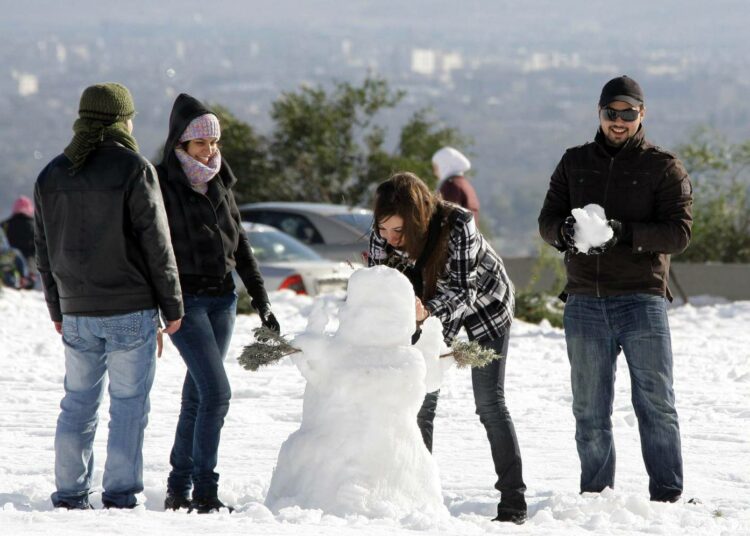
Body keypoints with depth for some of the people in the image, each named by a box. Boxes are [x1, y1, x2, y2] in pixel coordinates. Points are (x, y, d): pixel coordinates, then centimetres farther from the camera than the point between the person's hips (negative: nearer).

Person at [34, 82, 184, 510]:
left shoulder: (52, 175, 8)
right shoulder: (134, 169, -9)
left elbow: (45, 250, 13)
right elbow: (156, 244, -9)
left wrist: (58, 309, 21)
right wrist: (173, 305, -2)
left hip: (78, 313, 5)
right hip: (131, 310, -5)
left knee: (79, 403, 12)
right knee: (129, 405, 0)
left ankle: (70, 496, 11)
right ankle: (120, 497, -2)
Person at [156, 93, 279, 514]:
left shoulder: (220, 183, 11)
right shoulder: (161, 184, -8)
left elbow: (239, 243, 18)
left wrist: (261, 298, 15)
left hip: (222, 300, 6)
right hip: (185, 299, -6)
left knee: (197, 395, 8)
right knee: (216, 392, -15)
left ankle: (179, 490, 14)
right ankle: (204, 491, -11)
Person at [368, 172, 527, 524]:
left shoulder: (458, 227, -38)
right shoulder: (381, 237, -25)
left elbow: (461, 291, -38)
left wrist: (428, 312, -56)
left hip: (484, 301, -4)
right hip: (433, 307, 4)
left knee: (489, 403, -8)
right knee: (421, 401, -1)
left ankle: (514, 501, -4)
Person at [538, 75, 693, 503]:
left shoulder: (664, 168, 3)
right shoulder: (574, 163, 14)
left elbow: (679, 233, -6)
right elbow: (547, 221, 10)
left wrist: (625, 232, -22)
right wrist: (566, 231, -14)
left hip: (641, 299, -3)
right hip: (585, 302, 3)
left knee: (656, 402, -4)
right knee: (590, 409, 7)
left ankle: (667, 495, 0)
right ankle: (596, 494, 15)